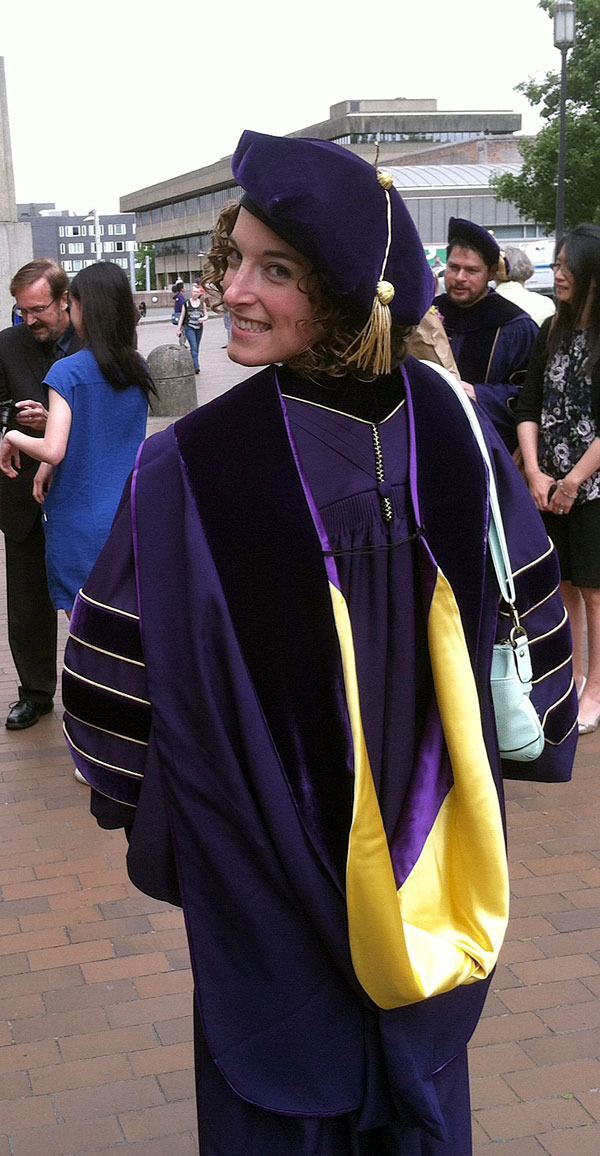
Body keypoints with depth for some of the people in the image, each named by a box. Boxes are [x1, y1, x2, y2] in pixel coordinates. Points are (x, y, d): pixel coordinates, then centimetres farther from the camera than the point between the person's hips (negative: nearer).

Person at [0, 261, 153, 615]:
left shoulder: (68, 372, -15)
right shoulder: (138, 370, 4)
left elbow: (52, 450, -21)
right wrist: (52, 463, 7)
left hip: (81, 522, -6)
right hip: (128, 516, 6)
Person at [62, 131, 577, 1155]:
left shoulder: (190, 467, -26)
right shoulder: (449, 423, -13)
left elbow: (116, 669, -17)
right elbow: (531, 610, -1)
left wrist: (136, 802, 3)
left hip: (273, 863, -3)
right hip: (427, 862, 4)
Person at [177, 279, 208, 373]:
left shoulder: (202, 303, 5)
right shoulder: (187, 302, -1)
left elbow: (206, 315, 13)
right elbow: (182, 316, 4)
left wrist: (203, 318, -12)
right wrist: (179, 329, 3)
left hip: (199, 328, 3)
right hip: (189, 327, -3)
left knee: (196, 348, 9)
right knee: (193, 347, -16)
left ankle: (192, 365, 21)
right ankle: (196, 367, -22)